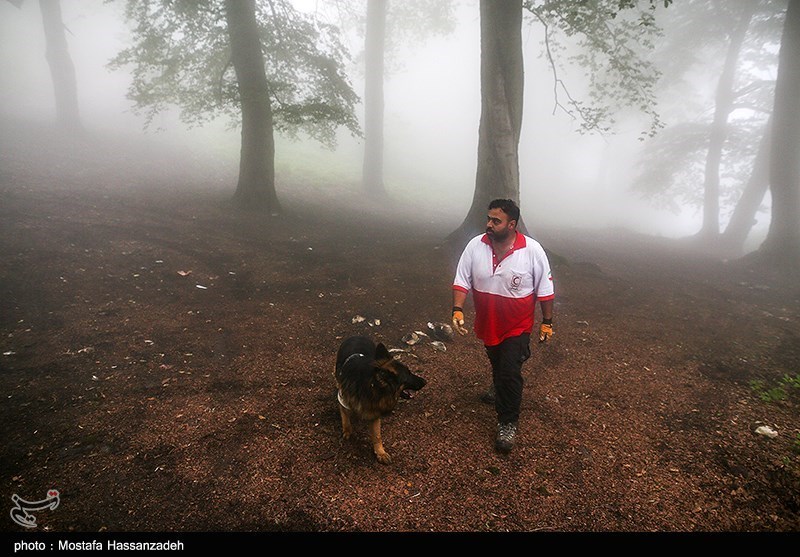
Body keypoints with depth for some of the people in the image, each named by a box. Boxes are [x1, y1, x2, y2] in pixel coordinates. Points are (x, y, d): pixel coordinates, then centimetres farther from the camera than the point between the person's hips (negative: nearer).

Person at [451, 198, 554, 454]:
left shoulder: (532, 250, -20)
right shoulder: (475, 246, -14)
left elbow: (545, 290, -10)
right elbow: (462, 281, -8)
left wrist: (547, 322, -4)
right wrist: (457, 310, -22)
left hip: (517, 326, -3)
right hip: (487, 323, 4)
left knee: (510, 373, -6)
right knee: (497, 363, 27)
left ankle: (508, 424, 13)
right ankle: (499, 387, 58)